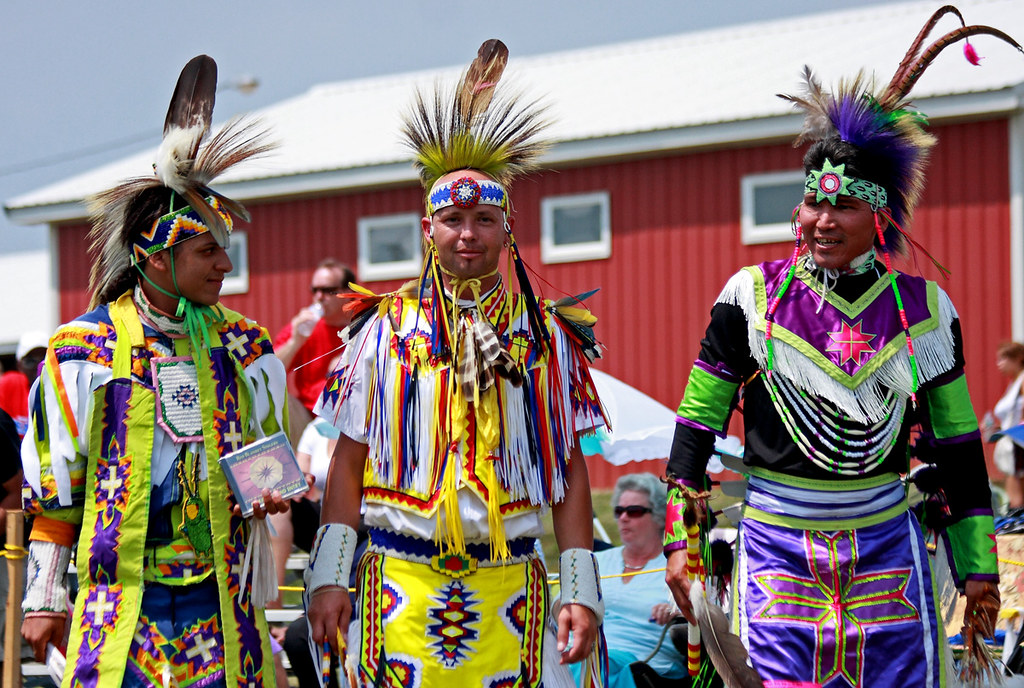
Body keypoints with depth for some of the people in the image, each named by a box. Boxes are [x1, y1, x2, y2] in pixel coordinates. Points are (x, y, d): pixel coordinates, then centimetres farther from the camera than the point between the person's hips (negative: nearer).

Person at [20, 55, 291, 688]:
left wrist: (270, 490, -3)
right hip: (118, 599, -2)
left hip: (219, 595, 3)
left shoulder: (245, 348, 8)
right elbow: (52, 484, 4)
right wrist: (45, 598, 4)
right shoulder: (83, 349, -1)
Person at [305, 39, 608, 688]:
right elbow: (350, 460, 7)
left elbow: (570, 469, 9)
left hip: (509, 583, 1)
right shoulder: (386, 328, 7)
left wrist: (582, 589, 1)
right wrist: (329, 576, -1)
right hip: (403, 582, -1)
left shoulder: (548, 336, 9)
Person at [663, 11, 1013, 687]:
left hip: (887, 541, 2)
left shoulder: (925, 309, 3)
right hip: (777, 544, -1)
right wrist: (682, 538, -1)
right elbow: (697, 423, 3)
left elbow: (958, 445, 8)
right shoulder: (753, 297, -2)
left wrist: (977, 567, 7)